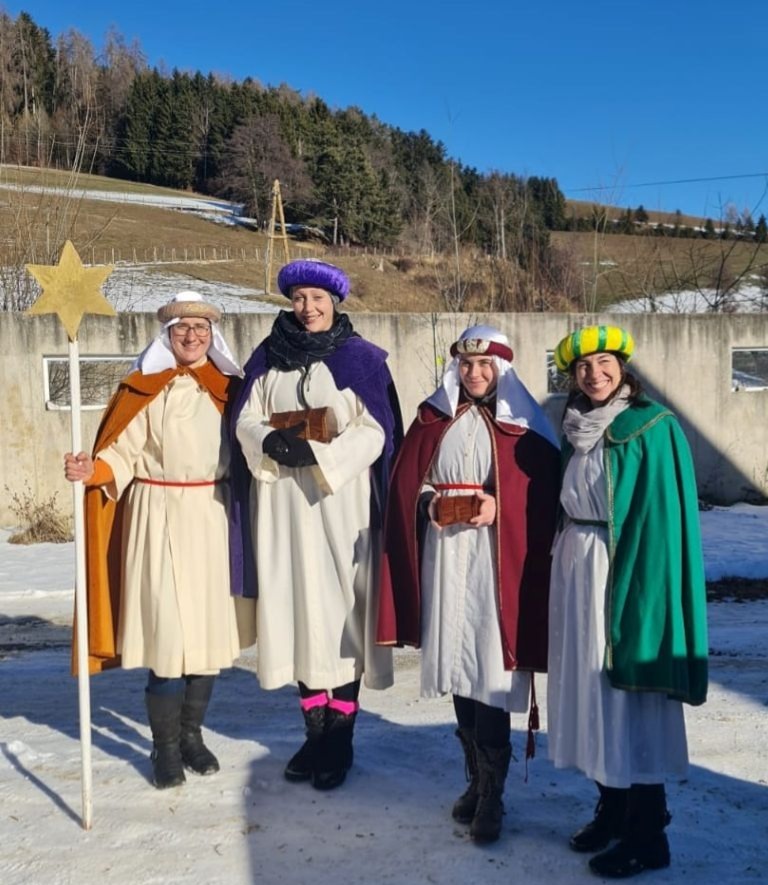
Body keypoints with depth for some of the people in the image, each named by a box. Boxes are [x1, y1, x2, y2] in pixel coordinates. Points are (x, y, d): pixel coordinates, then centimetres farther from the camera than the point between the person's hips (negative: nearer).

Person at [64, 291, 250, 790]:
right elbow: (123, 454, -6)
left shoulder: (229, 389, 10)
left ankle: (192, 735, 24)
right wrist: (91, 471, -24)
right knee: (167, 628, -4)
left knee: (210, 627, 6)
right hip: (161, 517, -3)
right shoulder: (145, 388, -1)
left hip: (212, 517, 4)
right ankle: (165, 747, 12)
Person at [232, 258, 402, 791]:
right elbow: (246, 421, 8)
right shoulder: (268, 358, 12)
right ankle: (315, 730, 18)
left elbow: (375, 431, -6)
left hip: (341, 499, -3)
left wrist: (317, 452, -18)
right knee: (298, 605, 6)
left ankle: (341, 737, 9)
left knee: (341, 606, -2)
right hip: (282, 502, 4)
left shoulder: (361, 359, 1)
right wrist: (274, 443, -13)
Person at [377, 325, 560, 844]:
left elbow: (544, 497, -2)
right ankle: (478, 779, 26)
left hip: (496, 561, -4)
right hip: (444, 558, 4)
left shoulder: (524, 427, 0)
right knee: (457, 666, 10)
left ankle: (491, 796, 8)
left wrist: (499, 509, -16)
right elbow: (407, 483, 10)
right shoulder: (432, 420, 10)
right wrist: (429, 505, -8)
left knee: (489, 671, -5)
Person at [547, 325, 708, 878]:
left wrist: (644, 590, -18)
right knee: (593, 689, 14)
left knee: (631, 700, 1)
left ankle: (647, 836, 15)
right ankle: (612, 810, 30)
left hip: (627, 571, -7)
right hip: (576, 569, 7)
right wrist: (566, 562, 9)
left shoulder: (653, 428, -10)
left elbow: (664, 518, -14)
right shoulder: (576, 429, 10)